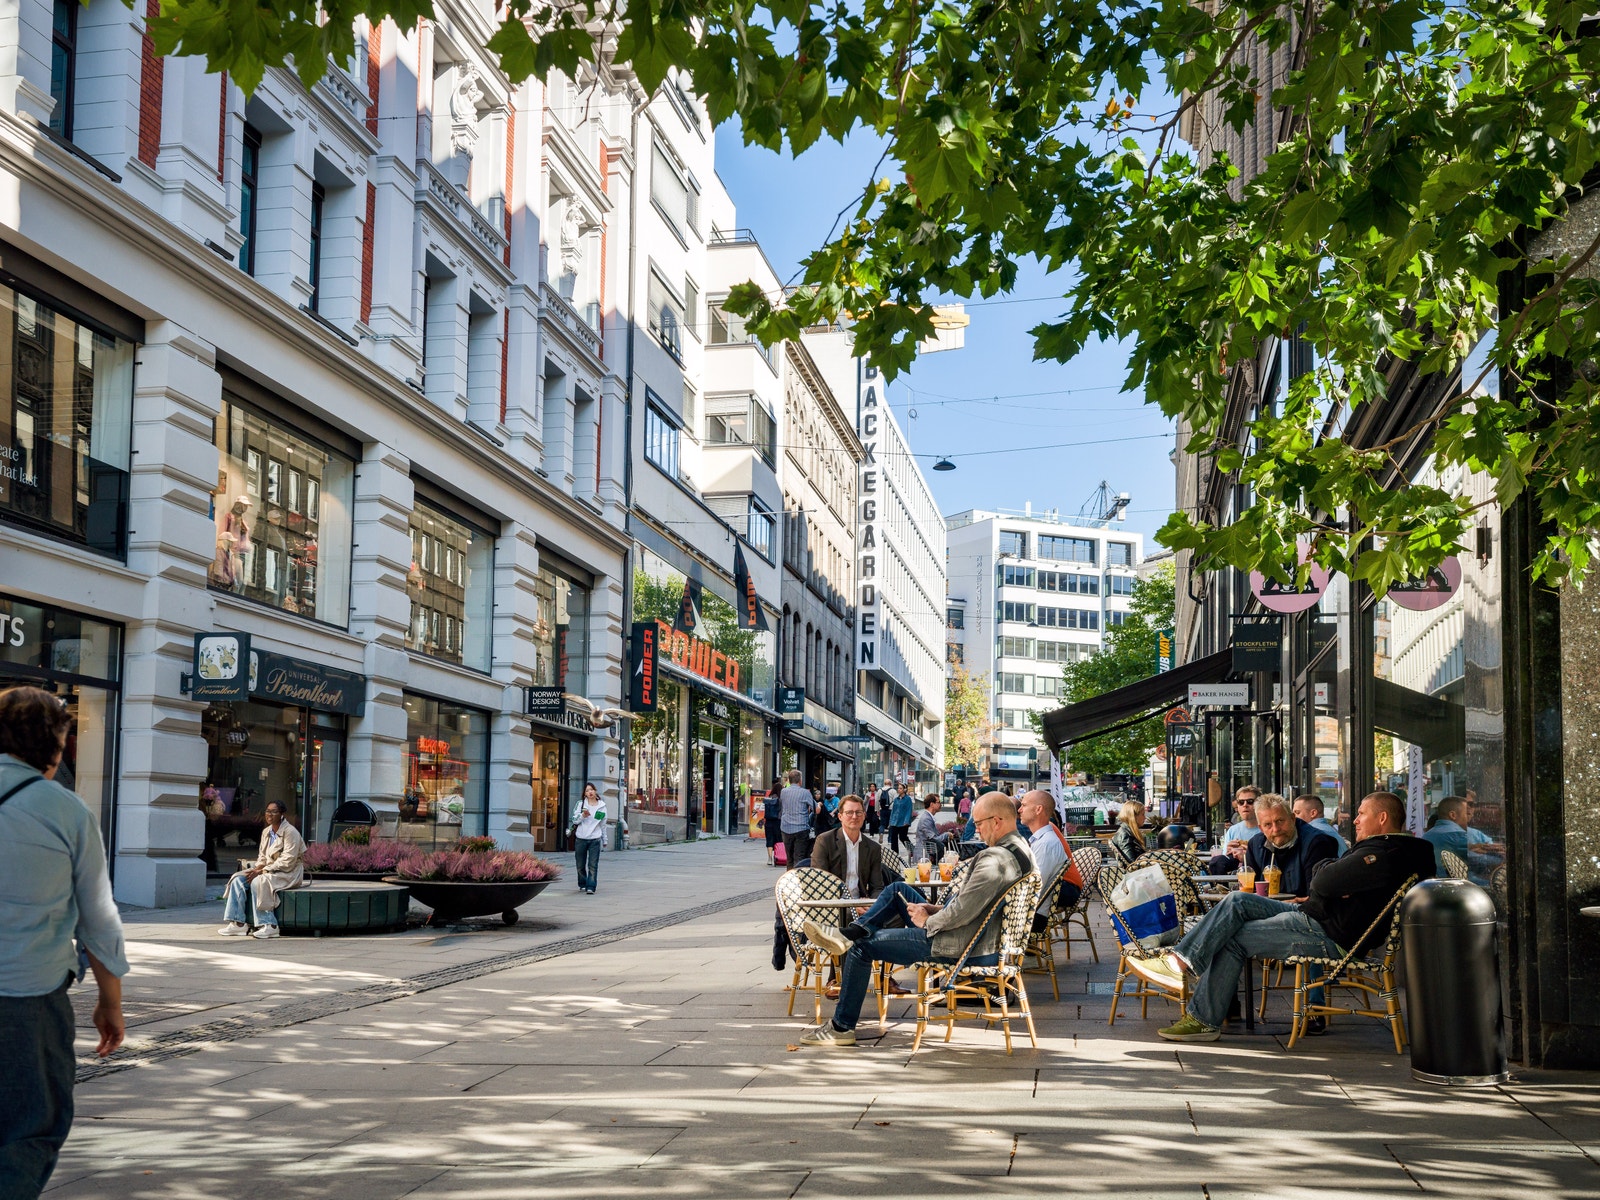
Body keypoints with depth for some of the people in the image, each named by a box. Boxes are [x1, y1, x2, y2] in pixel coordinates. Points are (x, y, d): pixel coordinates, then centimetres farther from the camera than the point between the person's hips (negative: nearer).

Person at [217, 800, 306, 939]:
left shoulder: (290, 832, -13)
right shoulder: (266, 832, 12)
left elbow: (287, 861, -20)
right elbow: (263, 857, 16)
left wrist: (261, 871, -22)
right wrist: (256, 868, -8)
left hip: (288, 873, -8)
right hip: (270, 869, 8)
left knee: (258, 882, -32)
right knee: (238, 879, -10)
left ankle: (269, 925, -28)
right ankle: (238, 923, -17)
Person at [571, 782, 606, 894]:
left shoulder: (602, 806, 7)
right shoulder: (581, 804, 3)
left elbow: (603, 824, 14)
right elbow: (575, 820, 0)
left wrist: (605, 840, 17)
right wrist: (583, 816, -20)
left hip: (595, 839, 0)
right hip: (581, 838, 0)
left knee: (593, 865, -9)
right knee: (581, 865, 8)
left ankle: (591, 887, -11)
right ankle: (582, 885, 25)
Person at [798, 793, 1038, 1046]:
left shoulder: (994, 859, -27)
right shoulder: (1021, 850, 6)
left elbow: (963, 912, -30)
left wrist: (928, 922, -11)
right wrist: (937, 909, 7)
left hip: (965, 947, -10)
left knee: (862, 947, 1)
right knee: (898, 889, 19)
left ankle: (841, 1027, 11)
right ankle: (850, 932, 14)